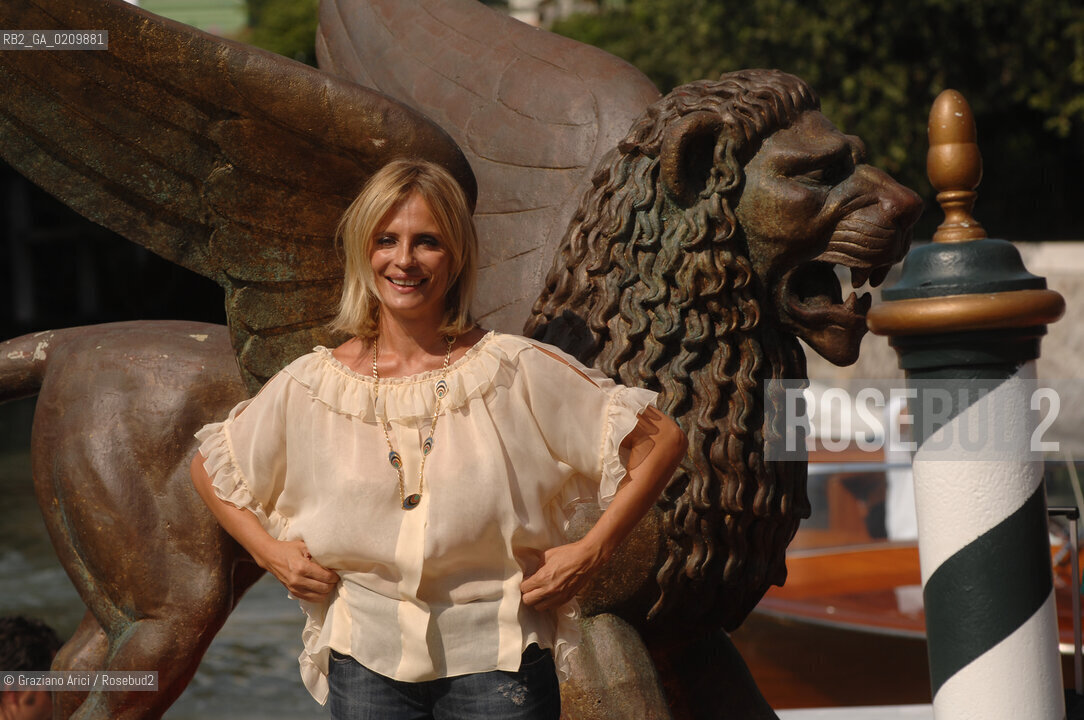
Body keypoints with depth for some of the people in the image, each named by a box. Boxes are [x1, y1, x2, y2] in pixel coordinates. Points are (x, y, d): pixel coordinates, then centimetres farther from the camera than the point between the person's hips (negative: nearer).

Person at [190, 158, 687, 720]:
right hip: (366, 663, 2)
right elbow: (209, 468, 16)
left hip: (495, 661, -2)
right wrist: (271, 552, 3)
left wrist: (591, 552, -6)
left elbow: (661, 441, -1)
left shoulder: (518, 371, -7)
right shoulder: (310, 385, 0)